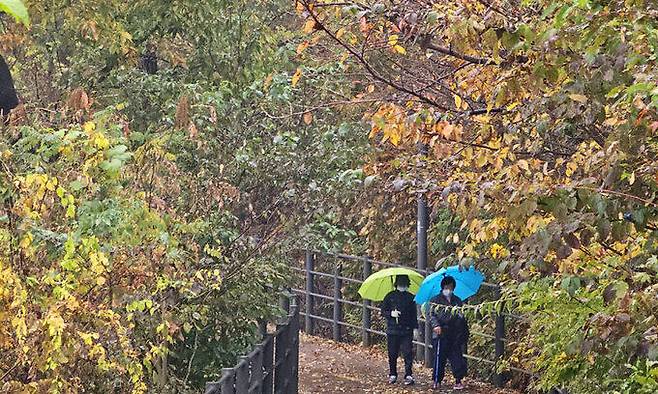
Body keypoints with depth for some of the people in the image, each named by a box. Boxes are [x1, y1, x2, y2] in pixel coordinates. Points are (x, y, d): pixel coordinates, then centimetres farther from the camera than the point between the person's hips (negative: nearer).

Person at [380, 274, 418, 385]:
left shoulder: (411, 297, 7)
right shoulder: (390, 296, 6)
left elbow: (414, 314, 9)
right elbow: (383, 311, 8)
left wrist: (415, 327, 2)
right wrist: (391, 314, -11)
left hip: (407, 330, -1)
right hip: (392, 330, 1)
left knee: (408, 353, -8)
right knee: (392, 354, 5)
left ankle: (408, 375, -7)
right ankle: (392, 375, 17)